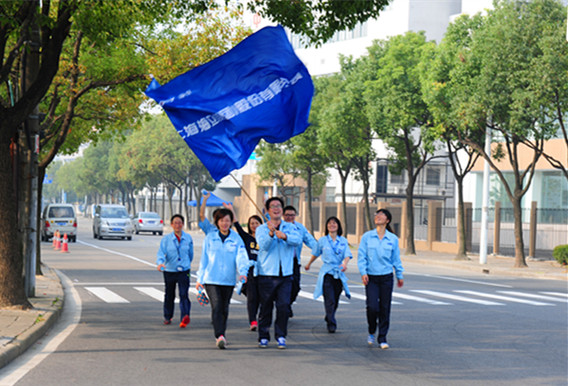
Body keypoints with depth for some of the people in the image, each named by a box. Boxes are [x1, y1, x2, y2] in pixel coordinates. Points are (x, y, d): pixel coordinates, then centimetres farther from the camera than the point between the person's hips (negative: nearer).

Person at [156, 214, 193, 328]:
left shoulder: (188, 238, 3)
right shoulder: (166, 239, -1)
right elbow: (161, 253, -12)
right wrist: (160, 263, -31)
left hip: (184, 271, -1)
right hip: (169, 271, 1)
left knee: (184, 294, -16)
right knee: (169, 295, 13)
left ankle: (185, 318, -30)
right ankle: (167, 317, 32)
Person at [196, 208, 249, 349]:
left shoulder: (236, 239, 3)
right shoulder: (210, 238, 4)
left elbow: (241, 256, -8)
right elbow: (204, 258, 8)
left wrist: (243, 272, -26)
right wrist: (200, 279, 10)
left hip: (228, 280, 2)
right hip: (211, 279, -2)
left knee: (224, 308, 10)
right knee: (216, 307, -15)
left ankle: (221, 334, 27)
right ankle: (219, 337, -24)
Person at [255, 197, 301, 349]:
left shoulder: (290, 227, 9)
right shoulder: (261, 229, 4)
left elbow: (297, 240, -11)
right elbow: (263, 245, -13)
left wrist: (284, 236, -30)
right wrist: (271, 233, -32)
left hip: (285, 275, 1)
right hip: (266, 274, -1)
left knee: (284, 306, -7)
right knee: (266, 308, 3)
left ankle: (281, 336, 7)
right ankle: (263, 337, 16)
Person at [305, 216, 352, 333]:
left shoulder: (343, 241, 6)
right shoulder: (322, 241, 4)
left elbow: (347, 255, -4)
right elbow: (315, 254, 20)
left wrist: (344, 263, -26)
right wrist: (309, 264, 32)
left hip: (339, 273, 2)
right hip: (327, 273, -2)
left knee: (335, 301, 9)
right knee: (329, 300, -12)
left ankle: (329, 318, 32)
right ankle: (331, 324, -11)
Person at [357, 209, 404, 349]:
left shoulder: (393, 239, 4)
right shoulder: (367, 237, 2)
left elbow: (396, 259, 11)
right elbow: (361, 256, 0)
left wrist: (400, 276, 14)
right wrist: (363, 272, -10)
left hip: (386, 277, 1)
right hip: (371, 277, -1)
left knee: (385, 308, 1)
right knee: (372, 307, -10)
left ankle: (382, 339, 11)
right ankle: (371, 332, 17)